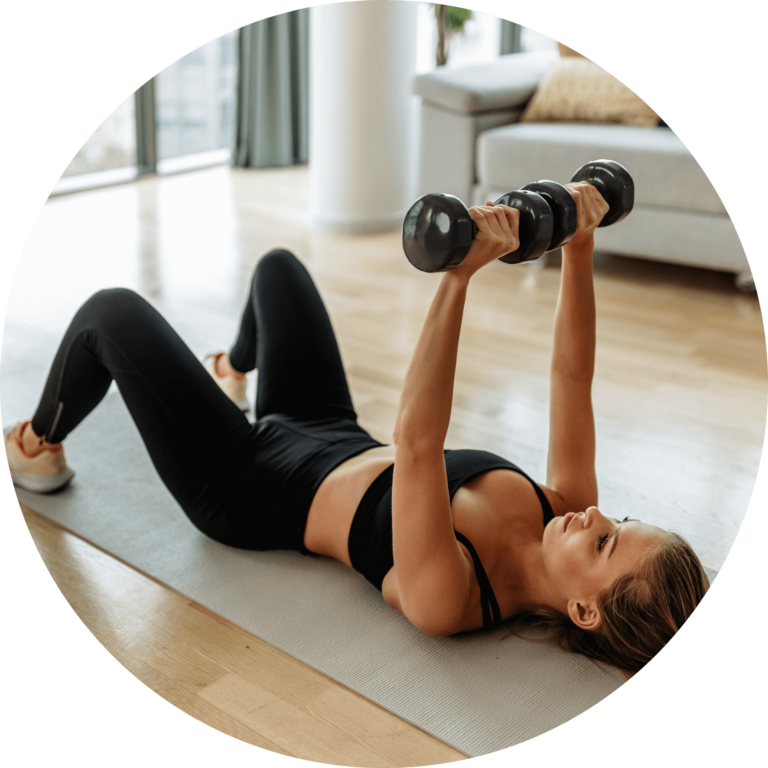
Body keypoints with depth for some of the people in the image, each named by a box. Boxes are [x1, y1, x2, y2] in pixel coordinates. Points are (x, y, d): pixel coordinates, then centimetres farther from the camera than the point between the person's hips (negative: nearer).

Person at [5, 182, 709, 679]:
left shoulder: (448, 600, -38)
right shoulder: (565, 514, -19)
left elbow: (416, 441, -50)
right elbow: (572, 378, -18)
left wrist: (459, 275, -55)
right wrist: (579, 248, -28)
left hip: (250, 486, -7)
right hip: (336, 438, 7)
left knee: (112, 313, -2)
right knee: (277, 266, 21)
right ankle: (233, 381, 53)